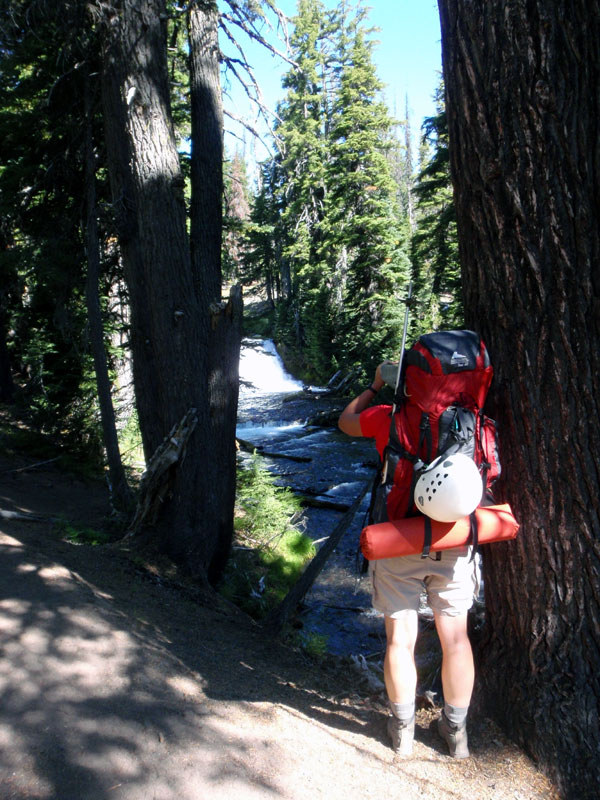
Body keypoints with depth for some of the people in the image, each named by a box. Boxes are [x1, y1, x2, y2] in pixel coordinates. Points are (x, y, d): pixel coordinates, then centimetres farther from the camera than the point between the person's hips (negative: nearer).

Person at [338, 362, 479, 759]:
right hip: (453, 544, 2)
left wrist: (375, 387, 23)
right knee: (455, 638, 14)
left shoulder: (388, 417, -7)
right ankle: (456, 730, 29)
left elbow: (346, 421, 14)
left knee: (401, 639, 10)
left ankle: (403, 730, 26)